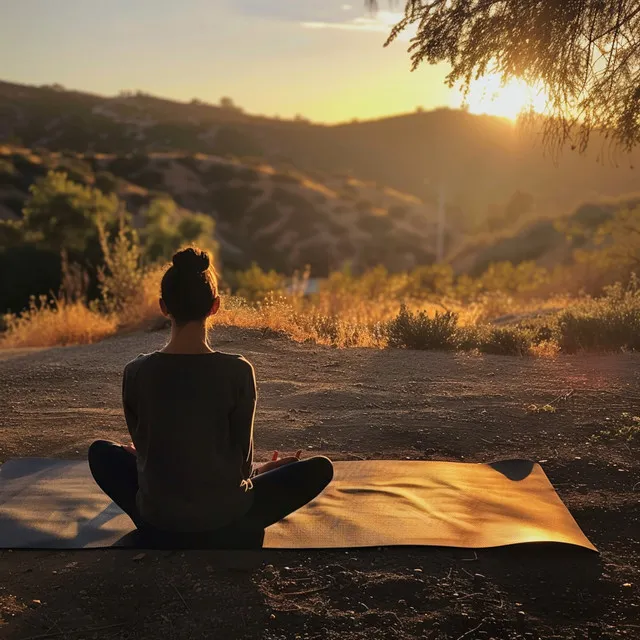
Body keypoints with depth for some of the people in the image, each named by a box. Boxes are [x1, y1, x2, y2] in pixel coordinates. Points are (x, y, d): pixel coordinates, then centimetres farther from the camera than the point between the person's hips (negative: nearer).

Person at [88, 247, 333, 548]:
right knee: (319, 467, 16)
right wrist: (264, 469, 19)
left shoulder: (136, 372, -11)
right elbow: (242, 455, -6)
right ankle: (239, 531, 18)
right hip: (226, 519, -2)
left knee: (100, 451, 30)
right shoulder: (237, 371, -17)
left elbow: (142, 446, 4)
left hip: (157, 520, 3)